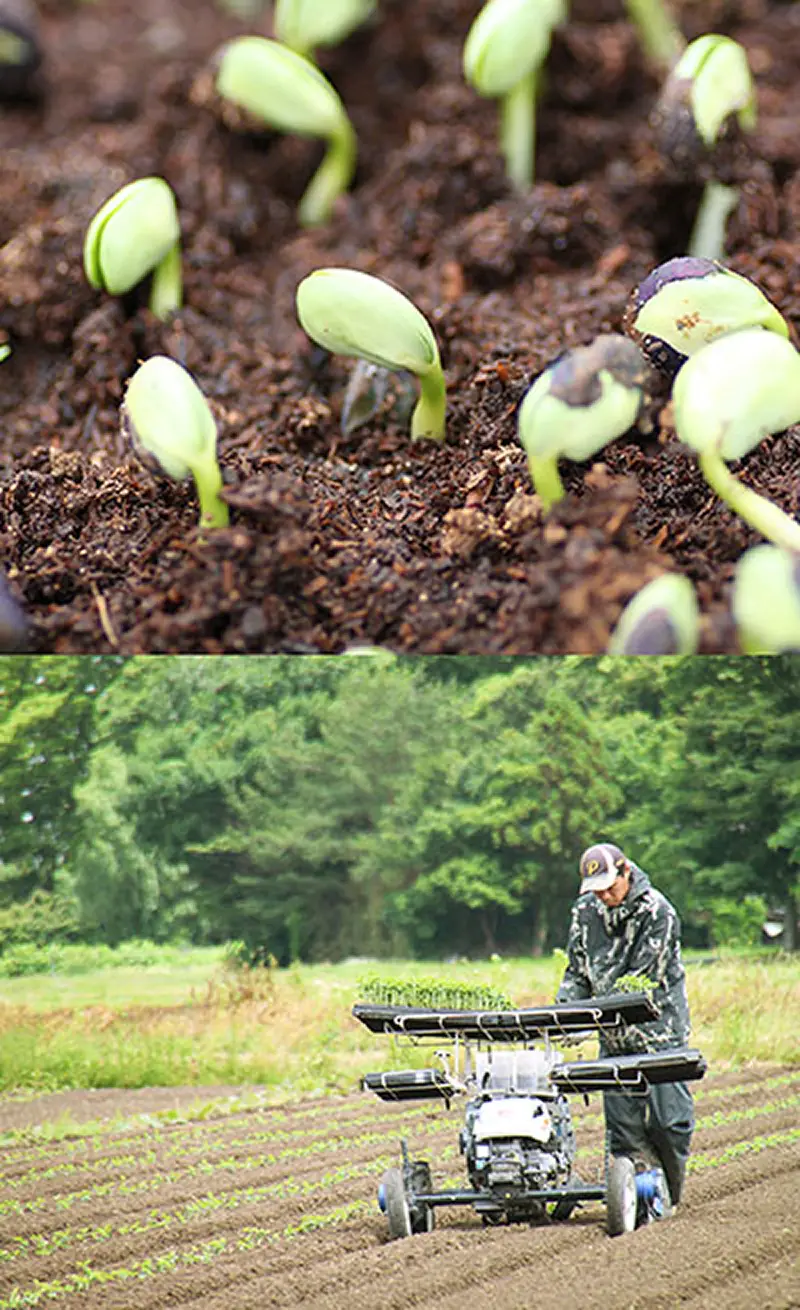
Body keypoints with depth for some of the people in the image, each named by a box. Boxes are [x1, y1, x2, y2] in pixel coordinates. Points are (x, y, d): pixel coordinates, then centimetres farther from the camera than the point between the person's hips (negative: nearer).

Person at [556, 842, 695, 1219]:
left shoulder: (656, 911, -13)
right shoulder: (586, 911, 5)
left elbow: (645, 977, -19)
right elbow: (577, 969, 11)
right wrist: (563, 1006, -8)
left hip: (659, 1029, -5)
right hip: (615, 1034, 5)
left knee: (668, 1116, -4)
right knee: (621, 1119, 1)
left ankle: (666, 1195, 10)